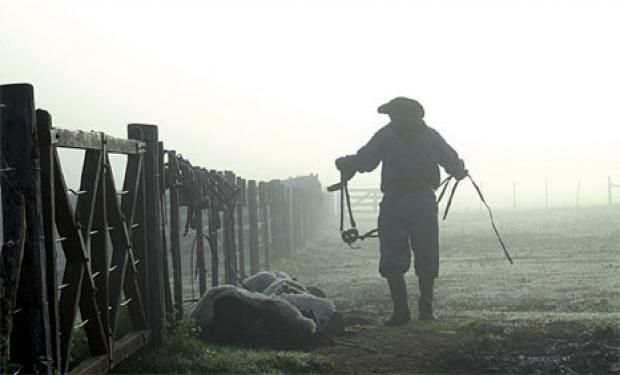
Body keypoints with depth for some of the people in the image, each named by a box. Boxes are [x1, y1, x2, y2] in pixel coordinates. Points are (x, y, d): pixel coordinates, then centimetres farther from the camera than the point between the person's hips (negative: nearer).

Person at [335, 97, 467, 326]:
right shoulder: (431, 135, 11)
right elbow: (453, 163, 10)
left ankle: (401, 309, -9)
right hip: (424, 201, 2)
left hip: (394, 202, -2)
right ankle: (426, 309, 11)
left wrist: (344, 163, 15)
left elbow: (364, 161, -4)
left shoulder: (385, 135, 5)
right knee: (426, 258, 10)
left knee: (393, 259, 0)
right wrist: (460, 172, 33)